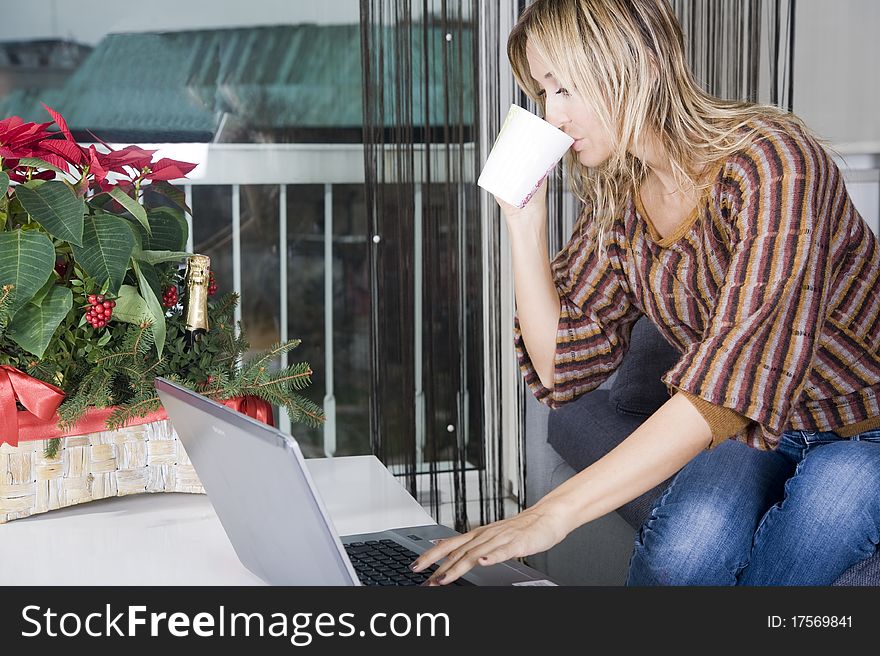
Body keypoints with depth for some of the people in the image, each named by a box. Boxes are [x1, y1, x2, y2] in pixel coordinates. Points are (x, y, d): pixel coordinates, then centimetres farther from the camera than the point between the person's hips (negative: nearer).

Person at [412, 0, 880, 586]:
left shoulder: (774, 162, -26)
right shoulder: (617, 197, -3)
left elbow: (737, 374, -37)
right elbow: (561, 365, -2)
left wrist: (553, 513, -42)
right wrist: (524, 219, -13)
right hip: (754, 429, 4)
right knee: (677, 554, -28)